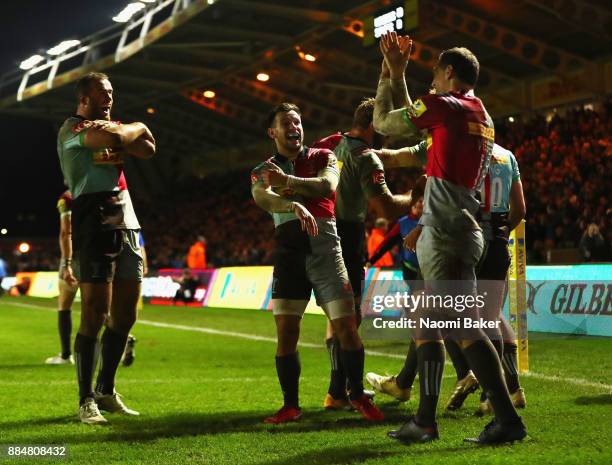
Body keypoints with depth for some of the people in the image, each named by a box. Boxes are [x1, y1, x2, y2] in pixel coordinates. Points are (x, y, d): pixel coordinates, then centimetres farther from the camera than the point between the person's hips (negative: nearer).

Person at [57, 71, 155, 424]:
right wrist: (137, 128, -2)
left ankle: (106, 391, 19)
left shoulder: (108, 125, 22)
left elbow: (147, 149, 7)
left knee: (125, 315, 9)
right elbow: (111, 139, -23)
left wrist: (120, 132, -9)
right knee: (94, 315, -9)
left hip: (127, 225, 8)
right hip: (94, 226, -8)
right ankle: (86, 400, -2)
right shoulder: (72, 128, -3)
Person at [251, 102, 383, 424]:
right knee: (285, 331, -4)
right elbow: (262, 198, -10)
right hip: (288, 250, 1)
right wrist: (296, 206, -31)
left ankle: (358, 396, 13)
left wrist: (287, 181, -20)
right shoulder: (264, 171, 14)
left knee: (346, 327, -5)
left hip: (325, 247, -1)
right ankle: (290, 405, 9)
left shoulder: (323, 158, 14)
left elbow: (328, 186, -9)